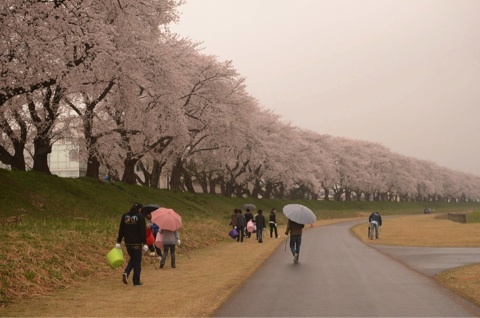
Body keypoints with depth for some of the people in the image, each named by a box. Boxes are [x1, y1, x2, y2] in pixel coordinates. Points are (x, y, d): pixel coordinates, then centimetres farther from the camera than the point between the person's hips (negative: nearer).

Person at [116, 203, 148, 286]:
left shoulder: (125, 216, 6)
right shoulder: (140, 217, -9)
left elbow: (121, 230, 7)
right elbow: (142, 232, -12)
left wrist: (118, 242, 9)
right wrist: (144, 244, -11)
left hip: (128, 243, 5)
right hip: (137, 243, -5)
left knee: (132, 259, 21)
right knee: (137, 261, 3)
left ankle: (126, 273, -4)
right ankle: (136, 281, 5)